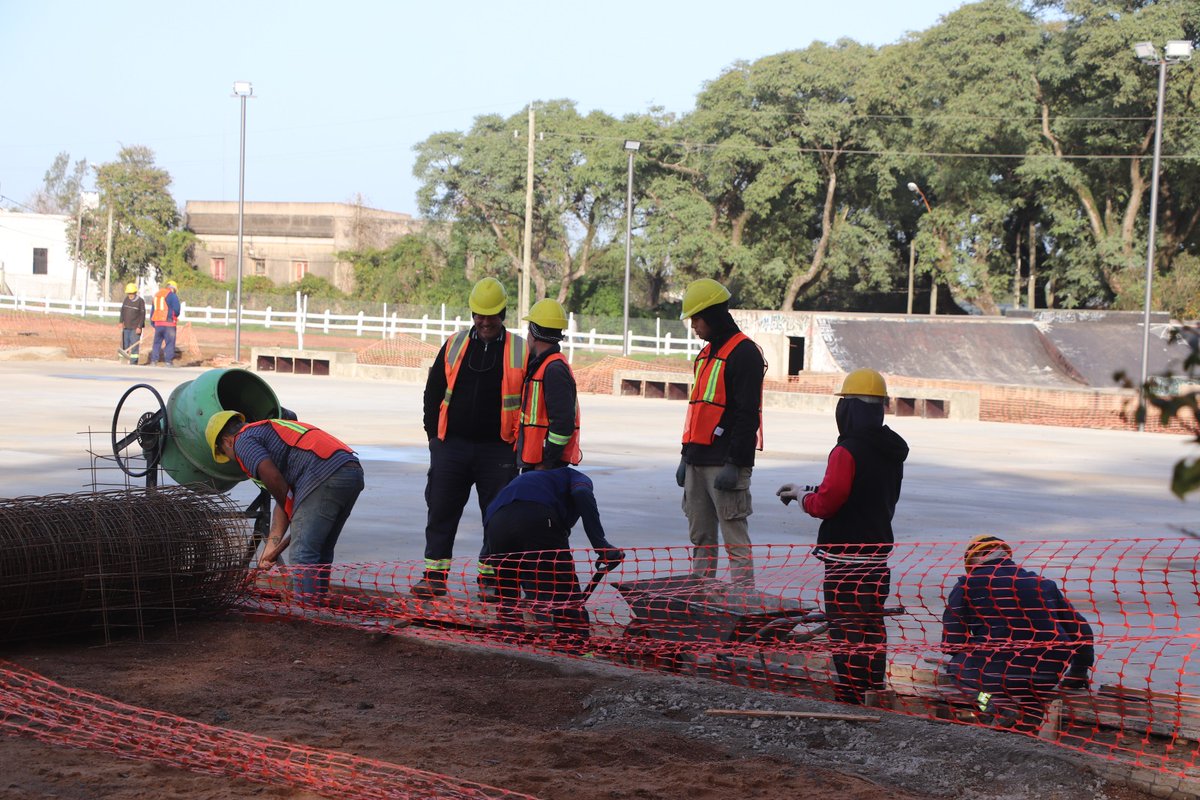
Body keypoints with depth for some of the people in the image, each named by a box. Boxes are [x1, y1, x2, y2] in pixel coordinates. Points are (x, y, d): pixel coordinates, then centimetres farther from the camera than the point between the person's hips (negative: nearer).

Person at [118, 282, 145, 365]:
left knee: (134, 345, -9)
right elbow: (122, 311, 16)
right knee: (124, 344, 6)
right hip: (126, 327, 5)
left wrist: (139, 327, -13)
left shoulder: (140, 301, -7)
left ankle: (133, 363, -7)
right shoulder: (126, 299, 8)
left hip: (135, 328, -5)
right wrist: (121, 322, 6)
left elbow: (142, 315, -8)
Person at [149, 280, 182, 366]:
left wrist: (152, 323, 20)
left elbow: (153, 310, 18)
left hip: (158, 323, 6)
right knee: (169, 342, -2)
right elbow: (176, 309, -11)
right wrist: (176, 317, 11)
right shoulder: (172, 295, -6)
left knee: (157, 342, 13)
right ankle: (168, 360, -6)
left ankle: (154, 360, 10)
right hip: (168, 323, -6)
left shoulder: (156, 294, 16)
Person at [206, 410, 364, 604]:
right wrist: (271, 546, 22)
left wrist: (292, 513, 10)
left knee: (303, 555, -5)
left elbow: (273, 479, -8)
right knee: (320, 554, 18)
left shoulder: (243, 440, 8)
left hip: (325, 475, -9)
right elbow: (283, 500, 28)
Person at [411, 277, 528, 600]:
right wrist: (435, 435, 8)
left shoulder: (520, 352, 1)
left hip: (498, 451, -2)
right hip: (451, 446, 2)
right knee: (441, 512, 2)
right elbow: (432, 392, 14)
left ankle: (491, 579, 13)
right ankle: (434, 577, 9)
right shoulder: (454, 345, 8)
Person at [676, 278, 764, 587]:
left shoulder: (744, 352, -11)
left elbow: (747, 414, -16)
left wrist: (734, 464, -20)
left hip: (725, 464, -9)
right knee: (701, 537, 13)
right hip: (698, 462, 9)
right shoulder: (707, 354, 19)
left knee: (735, 538, -8)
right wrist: (686, 456, 21)